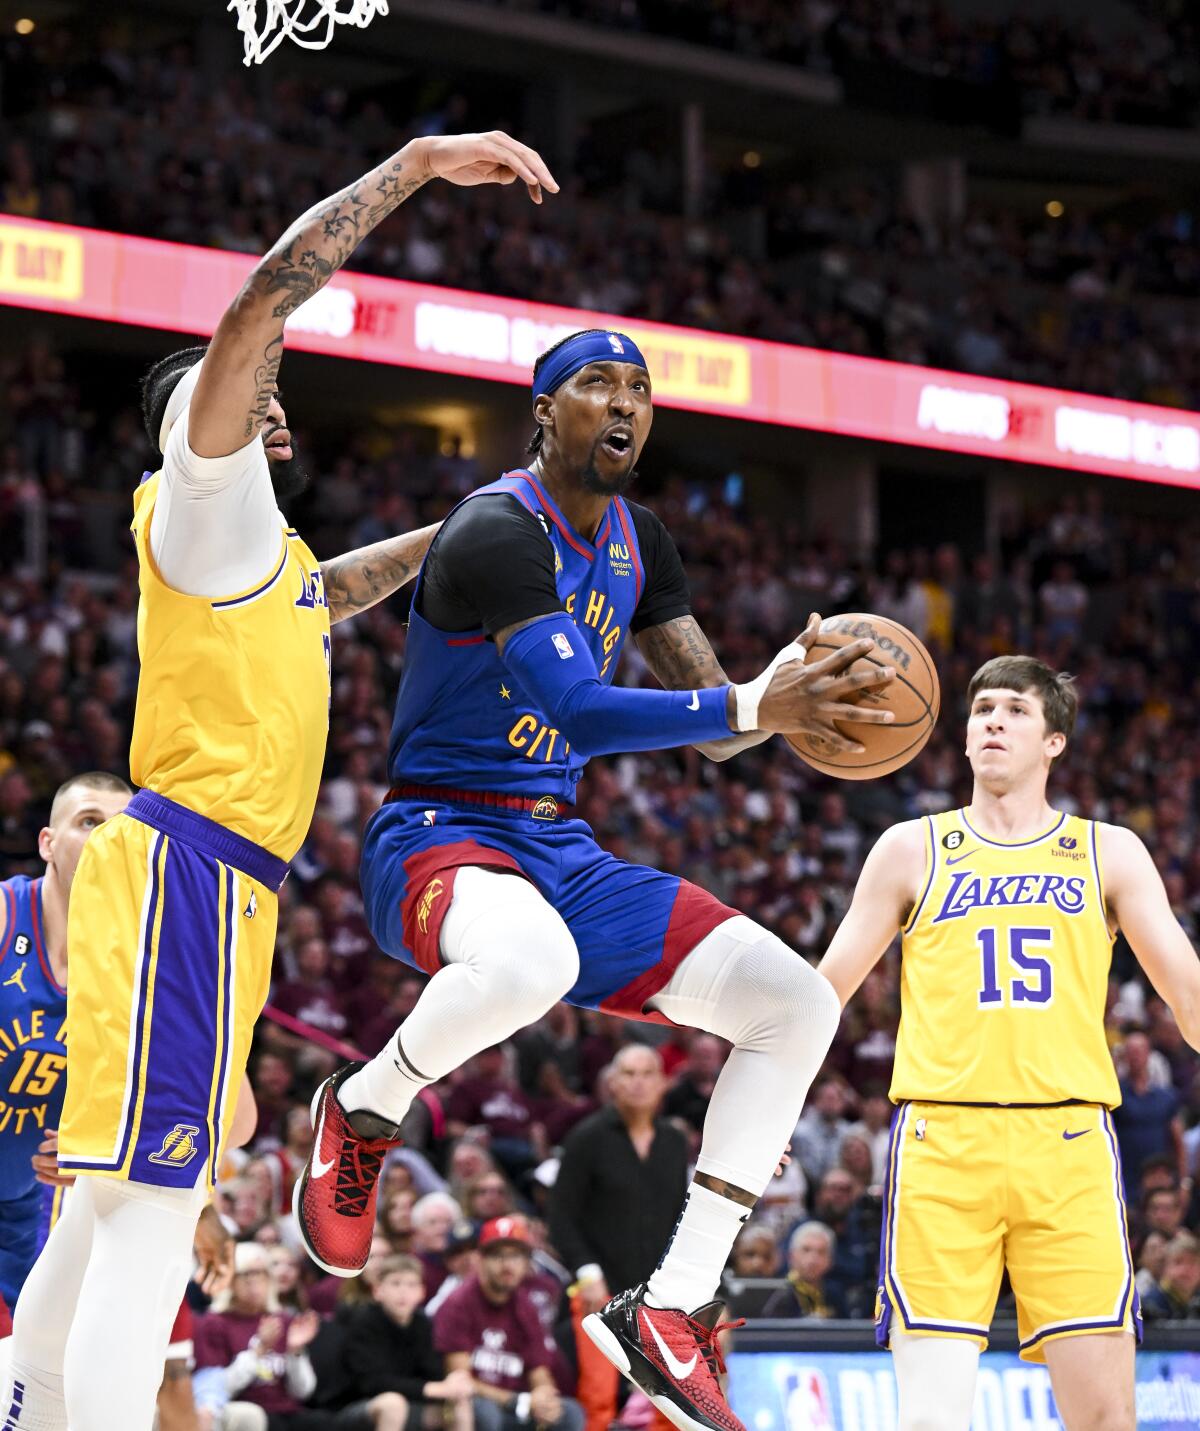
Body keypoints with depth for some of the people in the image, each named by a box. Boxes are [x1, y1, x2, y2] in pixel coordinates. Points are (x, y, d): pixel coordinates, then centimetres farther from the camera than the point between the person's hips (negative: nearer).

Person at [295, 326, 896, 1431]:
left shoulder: (637, 541, 12)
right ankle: (362, 1111, -11)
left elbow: (715, 726, 12)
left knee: (797, 1003, -4)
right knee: (530, 962, -45)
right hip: (437, 836, -9)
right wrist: (754, 706, -34)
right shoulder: (498, 529, -16)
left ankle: (672, 1310, -2)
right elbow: (581, 714, -28)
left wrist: (791, 687, -11)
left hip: (560, 850, 9)